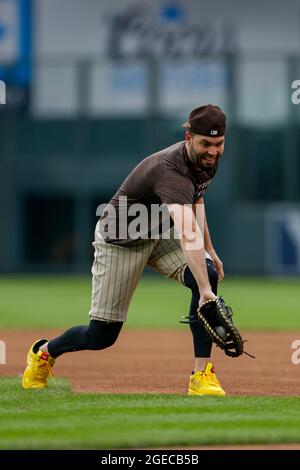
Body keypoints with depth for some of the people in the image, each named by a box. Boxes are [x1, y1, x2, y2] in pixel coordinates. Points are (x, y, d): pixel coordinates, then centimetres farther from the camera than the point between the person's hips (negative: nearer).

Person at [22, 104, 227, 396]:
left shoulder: (207, 159, -9)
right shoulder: (170, 169, -38)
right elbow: (188, 234, -51)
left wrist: (209, 250, 10)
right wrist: (204, 291, -61)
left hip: (161, 234, 7)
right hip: (121, 240, -7)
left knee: (208, 275, -23)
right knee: (101, 336, -1)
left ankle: (202, 375, -19)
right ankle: (45, 351, 33)